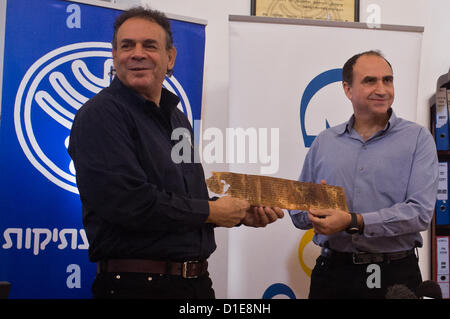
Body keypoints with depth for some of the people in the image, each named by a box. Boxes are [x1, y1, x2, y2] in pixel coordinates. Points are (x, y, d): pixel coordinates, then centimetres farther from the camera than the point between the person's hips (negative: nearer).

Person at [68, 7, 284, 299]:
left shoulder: (177, 118, 15)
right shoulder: (100, 115, -11)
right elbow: (129, 203, -22)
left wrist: (240, 215, 7)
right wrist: (210, 212, -12)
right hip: (136, 285, -8)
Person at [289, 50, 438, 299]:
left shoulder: (417, 139, -1)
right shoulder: (324, 142, 8)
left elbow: (420, 212, -14)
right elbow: (298, 213, 11)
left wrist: (353, 222, -21)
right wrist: (315, 210, -12)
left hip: (395, 276, -2)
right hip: (332, 271, 3)